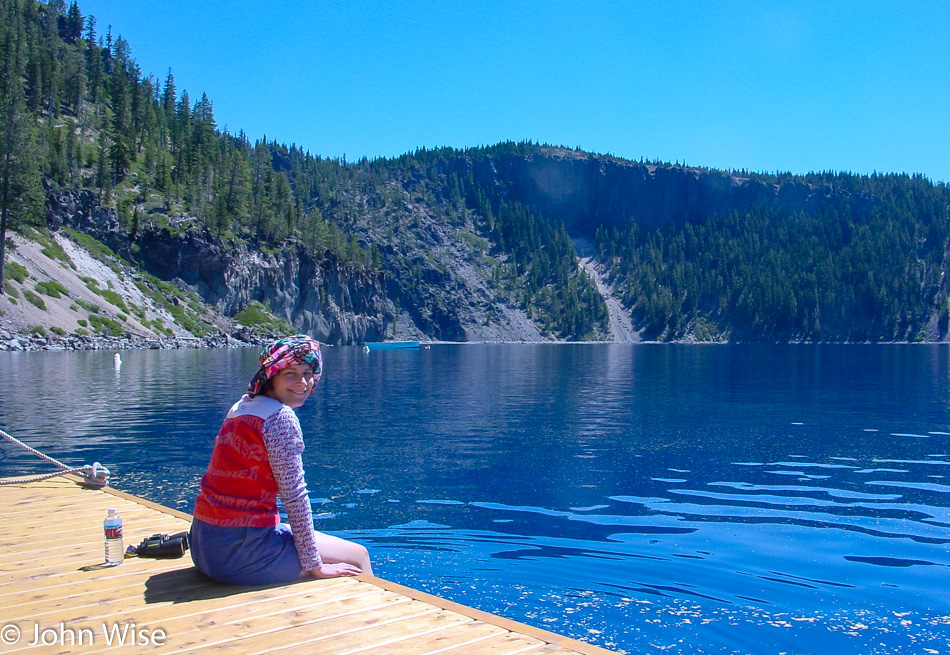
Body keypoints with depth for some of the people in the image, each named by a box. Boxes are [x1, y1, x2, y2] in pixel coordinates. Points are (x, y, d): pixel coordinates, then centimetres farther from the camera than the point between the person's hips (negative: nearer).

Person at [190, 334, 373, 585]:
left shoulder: (240, 407, 10)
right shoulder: (281, 416, -15)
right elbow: (294, 496, -17)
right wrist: (315, 565, -10)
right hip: (239, 552, -9)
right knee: (358, 556, 7)